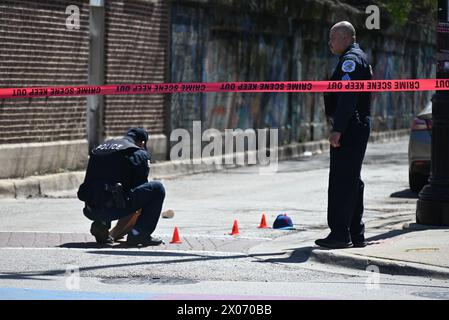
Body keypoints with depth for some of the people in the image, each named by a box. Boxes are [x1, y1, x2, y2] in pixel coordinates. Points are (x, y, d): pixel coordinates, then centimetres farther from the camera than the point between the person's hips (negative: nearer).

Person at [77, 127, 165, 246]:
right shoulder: (139, 153, 7)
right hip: (115, 208, -6)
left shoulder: (98, 149, 24)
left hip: (91, 211, 6)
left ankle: (100, 224, 14)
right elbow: (140, 183, 13)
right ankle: (139, 234, -1)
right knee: (157, 189, 7)